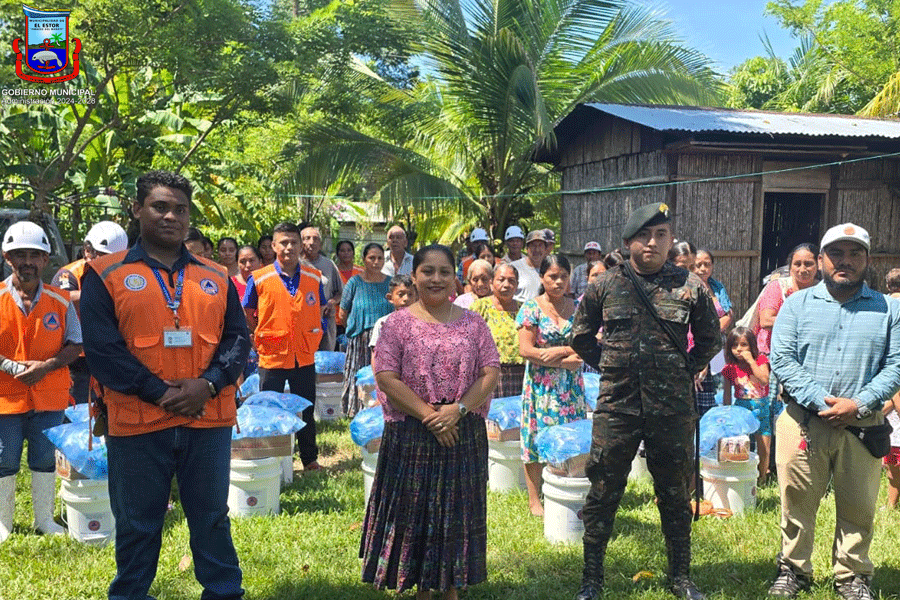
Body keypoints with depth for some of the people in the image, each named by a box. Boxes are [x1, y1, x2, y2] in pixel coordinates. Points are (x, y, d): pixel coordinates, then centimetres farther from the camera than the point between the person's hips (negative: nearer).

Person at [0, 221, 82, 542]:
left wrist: (46, 366, -14)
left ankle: (45, 519, 28)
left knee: (46, 460, 12)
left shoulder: (61, 301, -1)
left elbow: (75, 344, 1)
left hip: (49, 395, 1)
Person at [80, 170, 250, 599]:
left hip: (209, 420, 3)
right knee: (137, 525, 11)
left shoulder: (215, 278, 9)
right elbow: (101, 347, -8)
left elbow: (238, 338, 6)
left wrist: (208, 384, -11)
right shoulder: (106, 275, 0)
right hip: (137, 424, -2)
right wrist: (158, 392, -15)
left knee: (211, 517, 14)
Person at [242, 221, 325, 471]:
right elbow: (247, 314, 5)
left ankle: (310, 459, 27)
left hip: (305, 355, 2)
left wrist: (311, 337, 7)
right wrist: (262, 338, 2)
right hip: (272, 356, -2)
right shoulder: (259, 278, -7)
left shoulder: (314, 277, 1)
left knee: (306, 411, 13)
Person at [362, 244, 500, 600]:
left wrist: (459, 409, -15)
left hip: (464, 434, 2)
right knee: (416, 511, 6)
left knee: (457, 512, 9)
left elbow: (491, 372, -1)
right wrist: (427, 414, -17)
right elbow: (386, 377, -9)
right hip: (411, 436, -2)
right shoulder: (398, 323, -1)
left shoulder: (472, 323, 5)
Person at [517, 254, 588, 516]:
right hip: (541, 385, -3)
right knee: (537, 439, -1)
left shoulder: (577, 307, 8)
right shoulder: (531, 307, -2)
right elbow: (526, 350, -9)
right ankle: (535, 500, 8)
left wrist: (561, 351, -13)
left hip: (571, 386, 3)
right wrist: (566, 360, -11)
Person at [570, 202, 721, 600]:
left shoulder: (690, 287, 2)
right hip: (616, 407, 0)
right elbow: (580, 337, 14)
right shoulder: (605, 285, 2)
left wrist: (685, 371, 7)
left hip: (673, 409, 1)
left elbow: (710, 340, 14)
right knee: (602, 494, 5)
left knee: (675, 495, 12)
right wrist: (610, 367, 9)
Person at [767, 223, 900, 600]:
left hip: (863, 424, 1)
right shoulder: (797, 305, 6)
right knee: (797, 501, 6)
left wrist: (859, 404, -13)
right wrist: (820, 400, -15)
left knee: (858, 506, 9)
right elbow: (781, 359, -3)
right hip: (804, 421, -1)